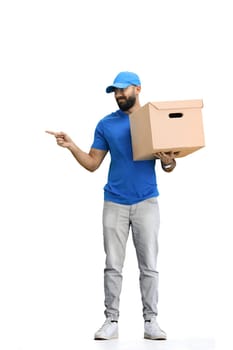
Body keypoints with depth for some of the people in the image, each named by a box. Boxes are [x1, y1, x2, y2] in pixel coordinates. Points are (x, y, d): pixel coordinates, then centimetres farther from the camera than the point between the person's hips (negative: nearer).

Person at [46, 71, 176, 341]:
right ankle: (111, 321, 9)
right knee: (113, 265, 2)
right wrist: (71, 147, -9)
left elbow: (168, 166, 5)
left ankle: (151, 321, 8)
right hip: (114, 203, 1)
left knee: (149, 265, 1)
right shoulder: (106, 124, 6)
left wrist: (168, 161, -19)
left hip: (146, 202, -1)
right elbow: (92, 164, 6)